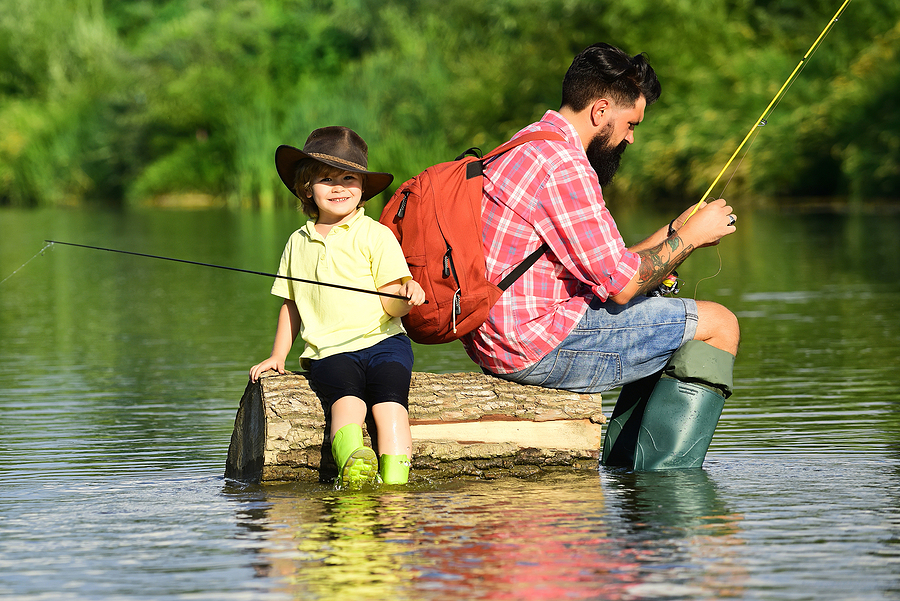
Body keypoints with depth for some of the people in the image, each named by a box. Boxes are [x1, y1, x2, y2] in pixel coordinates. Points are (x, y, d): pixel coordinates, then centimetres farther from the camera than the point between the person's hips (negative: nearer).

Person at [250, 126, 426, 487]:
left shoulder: (376, 236, 4)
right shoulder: (298, 243, 17)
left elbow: (391, 306, -1)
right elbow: (291, 306, 27)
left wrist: (406, 294, -23)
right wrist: (278, 356, 20)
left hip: (381, 340, -1)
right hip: (329, 352, 2)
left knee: (389, 401, -28)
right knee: (346, 397, -29)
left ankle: (394, 485, -35)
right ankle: (352, 462, -54)